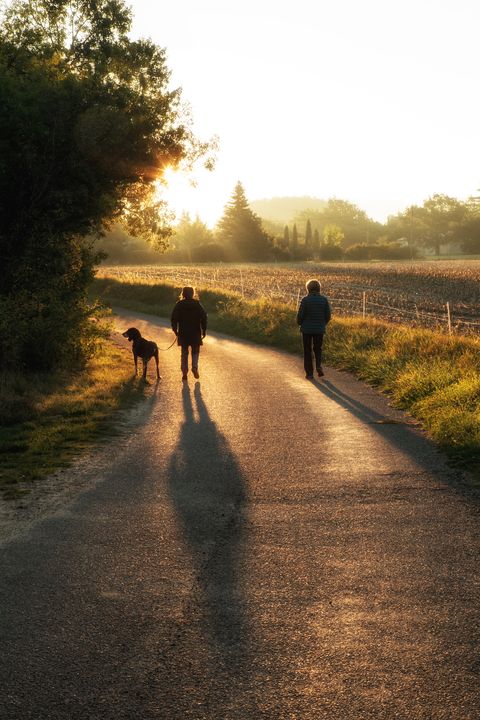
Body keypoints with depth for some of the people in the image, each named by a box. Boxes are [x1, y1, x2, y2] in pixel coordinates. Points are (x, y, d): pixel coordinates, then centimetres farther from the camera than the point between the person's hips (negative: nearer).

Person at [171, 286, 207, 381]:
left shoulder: (179, 305, -2)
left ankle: (184, 372, 7)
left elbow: (174, 318, -2)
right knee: (195, 351, 13)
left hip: (183, 333, 1)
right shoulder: (198, 304, -3)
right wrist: (204, 330, 2)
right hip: (195, 333, 0)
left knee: (184, 352, 10)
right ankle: (195, 367, -8)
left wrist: (175, 330, 7)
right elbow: (204, 317, -4)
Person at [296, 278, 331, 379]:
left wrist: (300, 324, 10)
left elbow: (300, 315, -10)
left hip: (307, 329, -2)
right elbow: (328, 315, 0)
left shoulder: (305, 299, -11)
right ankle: (319, 365, -6)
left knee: (307, 351, 10)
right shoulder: (324, 299, -3)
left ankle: (309, 373, 10)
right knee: (318, 349, 19)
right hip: (320, 329, 2)